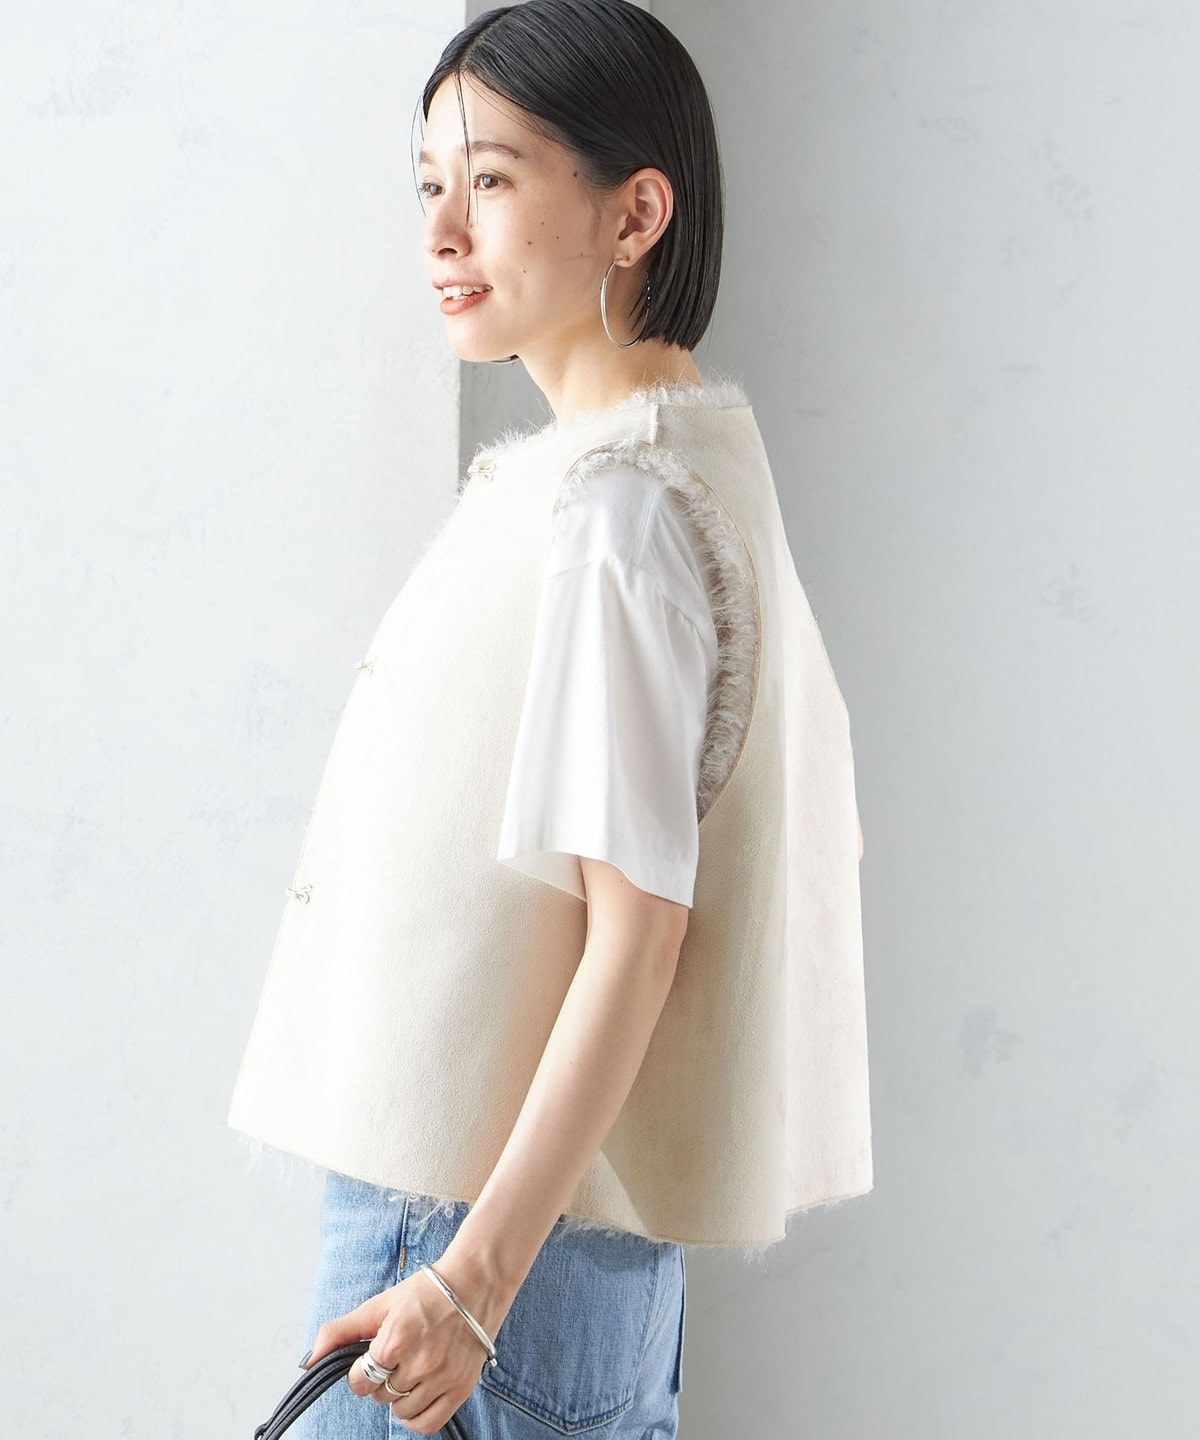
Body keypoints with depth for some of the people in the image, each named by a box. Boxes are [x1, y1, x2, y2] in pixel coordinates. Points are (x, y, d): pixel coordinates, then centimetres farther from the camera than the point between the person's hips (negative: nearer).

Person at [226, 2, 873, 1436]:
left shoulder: (612, 512, -19)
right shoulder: (692, 453, 10)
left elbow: (636, 932, -22)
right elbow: (821, 822, 16)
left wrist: (475, 1276, -22)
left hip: (486, 1206, -9)